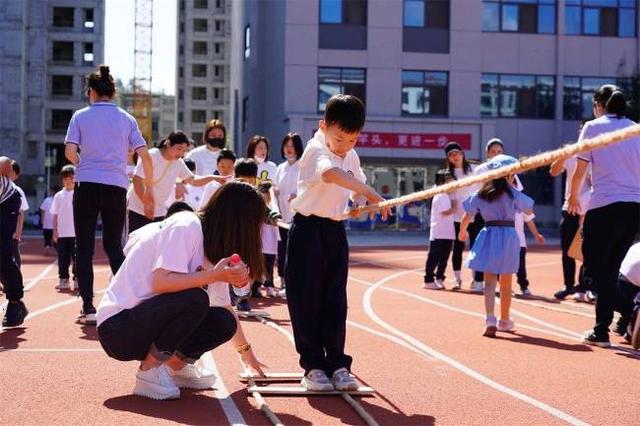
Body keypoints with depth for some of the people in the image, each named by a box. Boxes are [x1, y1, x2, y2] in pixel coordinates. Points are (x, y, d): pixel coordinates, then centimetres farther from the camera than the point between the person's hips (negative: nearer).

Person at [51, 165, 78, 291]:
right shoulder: (59, 195, 8)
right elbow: (55, 215, 9)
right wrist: (55, 231, 3)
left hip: (76, 233, -3)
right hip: (62, 233, 3)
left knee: (77, 257, -1)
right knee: (63, 257, 6)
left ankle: (77, 280, 5)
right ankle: (63, 281, 13)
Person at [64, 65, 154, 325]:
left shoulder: (81, 116, 3)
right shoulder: (126, 119, 8)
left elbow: (70, 152, -7)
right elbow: (144, 156, 1)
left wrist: (84, 164, 14)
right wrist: (149, 189, 8)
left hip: (86, 186, -2)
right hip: (117, 187, 2)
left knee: (84, 247, 4)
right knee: (114, 246, 14)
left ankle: (88, 308, -1)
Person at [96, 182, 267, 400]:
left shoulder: (215, 245, 11)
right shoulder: (186, 226, -15)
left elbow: (225, 307, 19)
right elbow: (160, 282, -28)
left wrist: (246, 351, 23)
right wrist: (215, 275, -28)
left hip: (148, 325, 8)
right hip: (118, 326, -8)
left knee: (223, 322, -8)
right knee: (195, 299, -29)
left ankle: (176, 365, 12)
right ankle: (150, 370, -14)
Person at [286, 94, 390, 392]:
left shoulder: (351, 156, 9)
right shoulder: (315, 150, -15)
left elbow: (356, 187, 26)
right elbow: (331, 174, -38)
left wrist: (360, 204, 7)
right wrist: (370, 193, -44)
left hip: (336, 231, 6)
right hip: (308, 229, -6)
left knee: (335, 300, 5)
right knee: (306, 299, -3)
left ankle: (337, 364, 10)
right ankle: (313, 366, 5)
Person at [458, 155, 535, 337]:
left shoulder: (480, 194, 1)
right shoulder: (514, 194, -6)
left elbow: (466, 217, 5)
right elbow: (529, 211, 8)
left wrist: (462, 231, 24)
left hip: (489, 236, 1)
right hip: (508, 236, -1)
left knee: (489, 281, 0)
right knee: (506, 284, 12)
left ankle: (490, 320, -19)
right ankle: (504, 321, 26)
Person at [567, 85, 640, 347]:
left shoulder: (593, 127, 1)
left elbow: (580, 171, 2)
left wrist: (573, 198, 18)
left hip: (604, 207, -5)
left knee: (597, 268, 3)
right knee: (611, 269, 14)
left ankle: (601, 332, -5)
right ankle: (604, 326, 14)